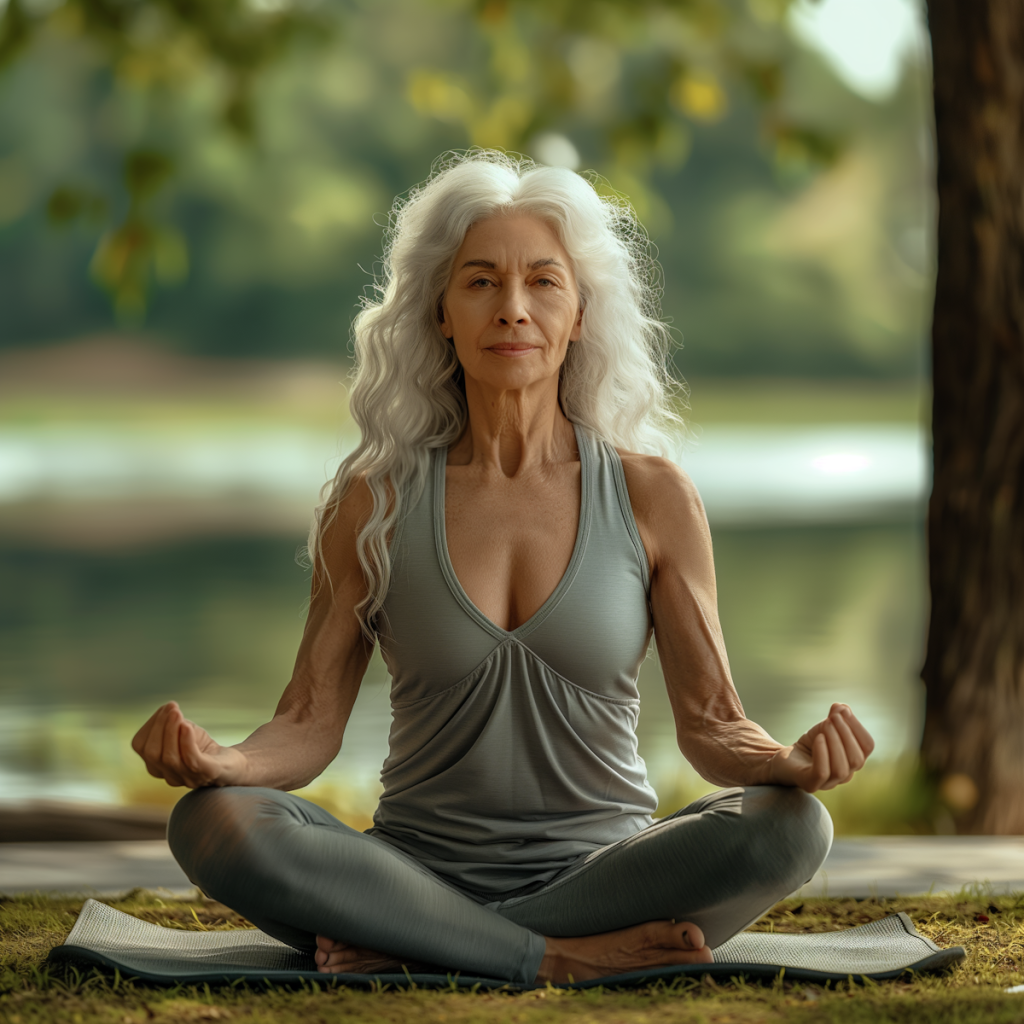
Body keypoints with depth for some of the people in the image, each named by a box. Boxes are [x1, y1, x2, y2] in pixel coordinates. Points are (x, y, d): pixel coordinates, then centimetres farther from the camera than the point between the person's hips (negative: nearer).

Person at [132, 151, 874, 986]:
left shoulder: (651, 497, 1)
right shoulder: (376, 502, 1)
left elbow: (710, 726, 2)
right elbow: (310, 725, 1)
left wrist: (791, 762, -21)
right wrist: (219, 760, -22)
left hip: (603, 869, 0)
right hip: (422, 871, 0)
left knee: (789, 827, -30)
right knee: (212, 823, -27)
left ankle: (410, 945, -21)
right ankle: (563, 956, -24)